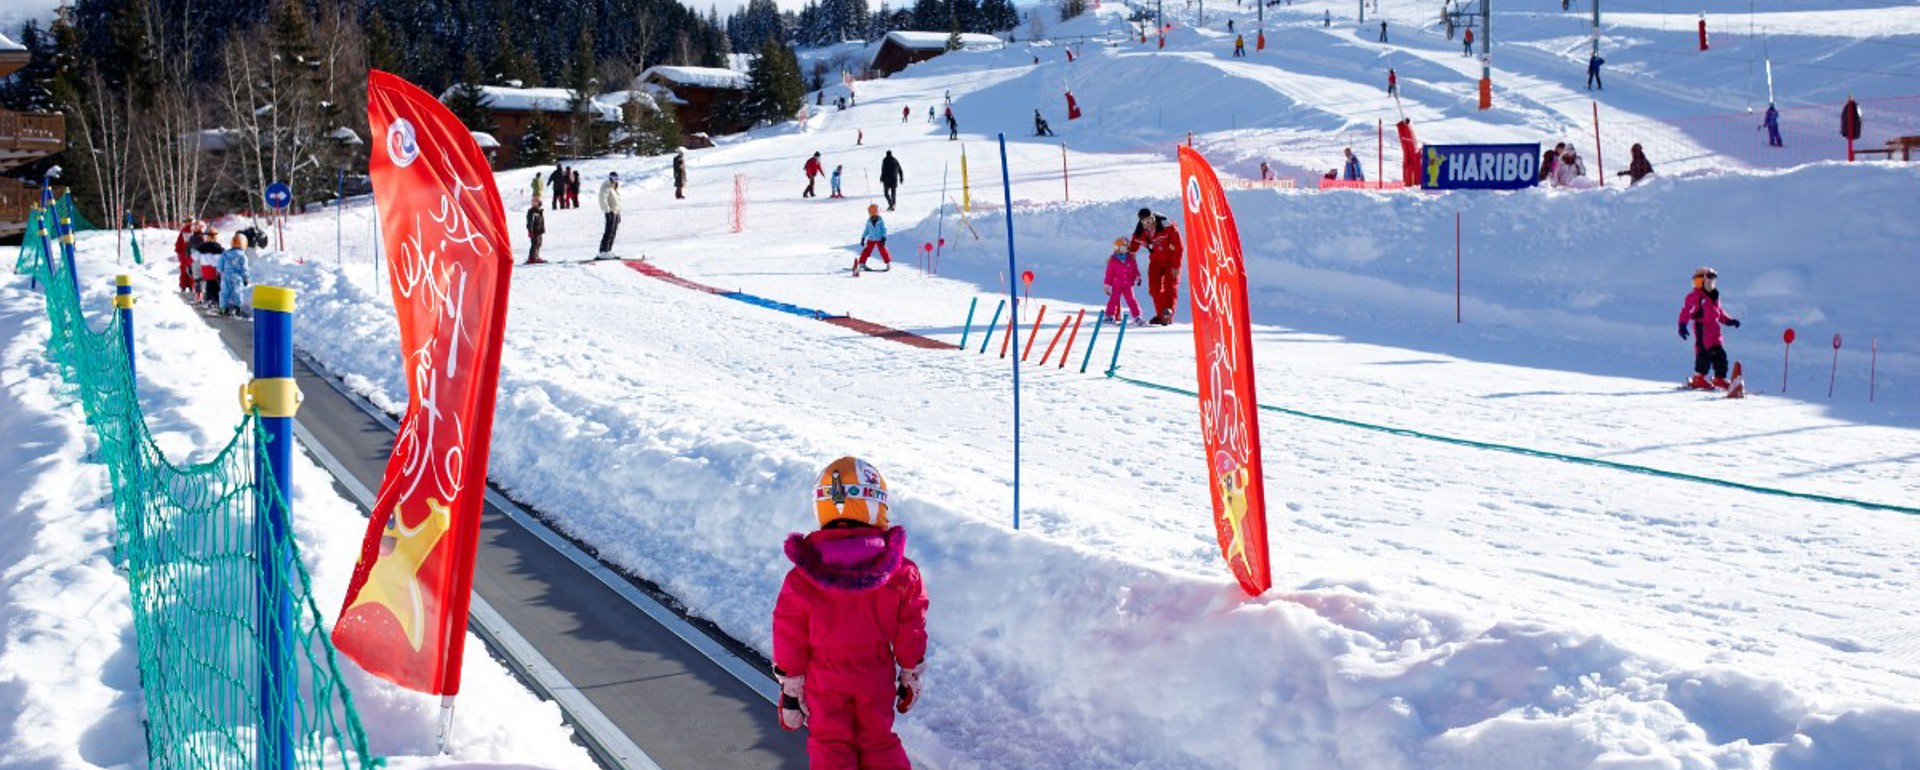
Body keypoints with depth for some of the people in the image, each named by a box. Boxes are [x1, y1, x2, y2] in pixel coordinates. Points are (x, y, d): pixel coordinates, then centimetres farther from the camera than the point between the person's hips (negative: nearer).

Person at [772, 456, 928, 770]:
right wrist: (910, 676, 12)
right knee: (879, 742, 17)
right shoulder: (901, 573, -12)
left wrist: (790, 689, 4)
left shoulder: (800, 579, -13)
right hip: (877, 676, 1)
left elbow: (790, 638, -7)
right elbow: (911, 630, -3)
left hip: (824, 678, -1)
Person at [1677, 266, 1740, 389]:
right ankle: (1699, 378, -7)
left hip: (1714, 328, 8)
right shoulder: (1695, 296, -5)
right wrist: (1682, 325, -18)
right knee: (1705, 352, -14)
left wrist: (1729, 320, 18)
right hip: (1702, 328, -8)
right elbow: (1686, 310, -9)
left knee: (1719, 354, 7)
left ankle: (1720, 378, 16)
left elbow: (1719, 312, 28)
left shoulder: (1714, 296, 19)